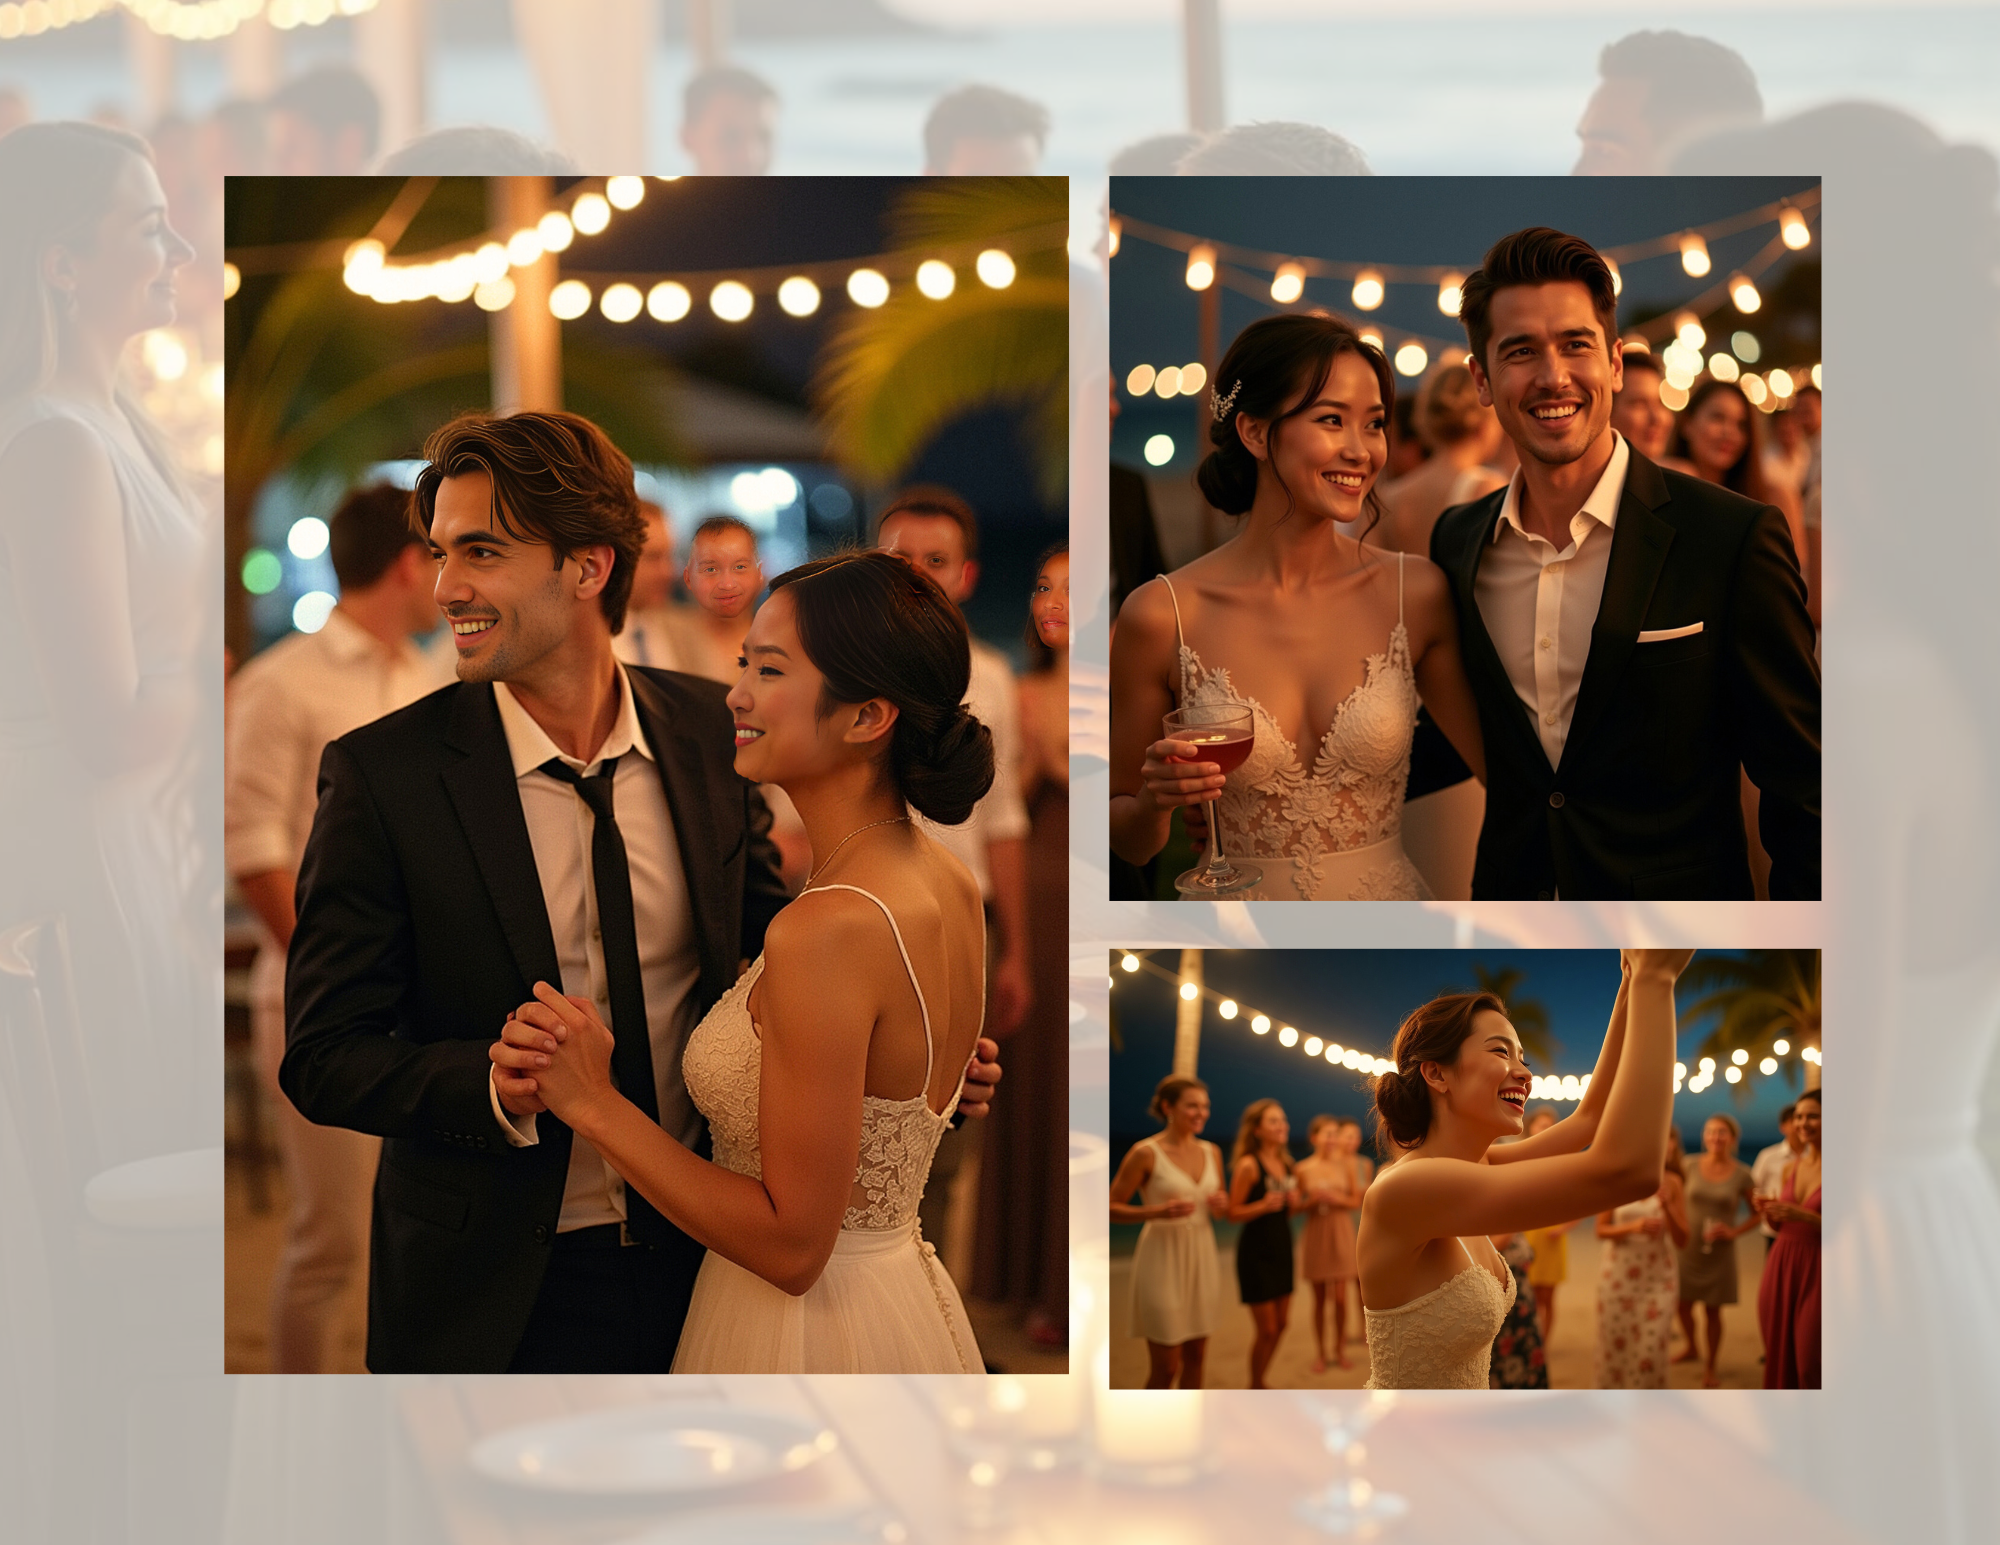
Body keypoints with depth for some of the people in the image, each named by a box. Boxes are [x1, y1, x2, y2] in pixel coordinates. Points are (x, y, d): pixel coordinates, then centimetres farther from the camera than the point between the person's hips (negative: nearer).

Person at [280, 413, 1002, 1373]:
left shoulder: (710, 733, -3)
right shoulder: (383, 773, -12)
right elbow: (323, 1054, -11)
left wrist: (914, 1050, -6)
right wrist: (494, 1087, -29)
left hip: (697, 1256, 3)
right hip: (493, 1294, -3)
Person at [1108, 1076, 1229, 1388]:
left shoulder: (1211, 1152, 9)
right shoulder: (1145, 1153, -11)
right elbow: (1112, 1208, -10)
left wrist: (1222, 1205, -3)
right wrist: (1158, 1212, -24)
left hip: (1202, 1257, 6)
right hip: (1163, 1259, -6)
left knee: (1195, 1357, 11)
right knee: (1165, 1366, -4)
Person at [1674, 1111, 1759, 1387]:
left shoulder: (1741, 1175, -6)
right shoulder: (1691, 1168, -3)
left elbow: (1756, 1214, 2)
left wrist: (1734, 1232, -11)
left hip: (1719, 1251, -1)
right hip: (1688, 1248, 2)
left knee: (1713, 1310, 4)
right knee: (1684, 1305, 8)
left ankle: (1710, 1367, 20)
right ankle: (1691, 1349, 37)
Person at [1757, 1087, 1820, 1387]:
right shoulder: (1791, 1168, 13)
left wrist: (1803, 1216, -20)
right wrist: (1770, 1214, 0)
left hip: (1816, 1272, -6)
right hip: (1781, 1266, 6)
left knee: (1810, 1362, -6)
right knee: (1779, 1358, 8)